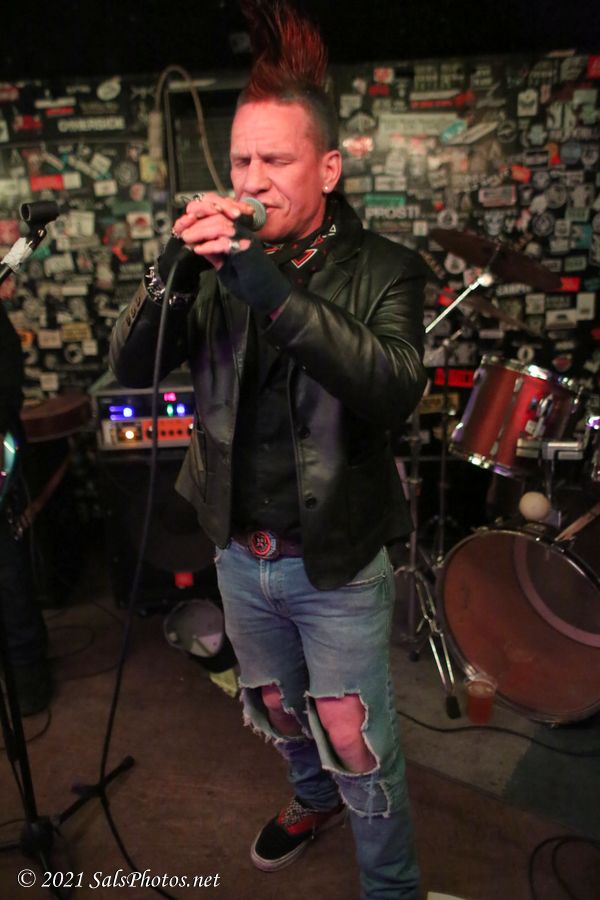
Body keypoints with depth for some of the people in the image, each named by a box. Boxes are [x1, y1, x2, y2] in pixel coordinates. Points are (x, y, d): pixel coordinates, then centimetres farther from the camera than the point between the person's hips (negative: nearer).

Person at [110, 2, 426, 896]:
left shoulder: (380, 268, -12)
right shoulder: (221, 262, -2)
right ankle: (314, 798, 61)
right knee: (277, 711, 28)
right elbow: (131, 365, -9)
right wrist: (173, 269, -26)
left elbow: (396, 387, -30)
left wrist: (274, 292, -39)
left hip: (337, 564, -4)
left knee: (359, 750, 11)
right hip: (241, 556, 5)